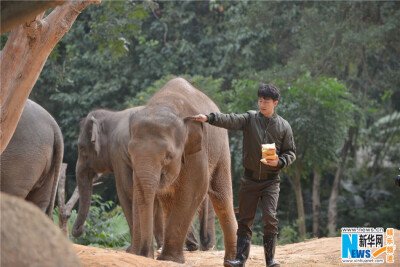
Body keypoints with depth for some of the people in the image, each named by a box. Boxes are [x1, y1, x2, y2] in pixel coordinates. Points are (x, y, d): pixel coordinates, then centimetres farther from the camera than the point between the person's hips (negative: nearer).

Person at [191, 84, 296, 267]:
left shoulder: (283, 126, 3)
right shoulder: (250, 118, 2)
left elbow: (290, 152, 8)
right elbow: (230, 120, -14)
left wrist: (279, 162, -13)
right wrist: (209, 118, -31)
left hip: (271, 180, -1)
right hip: (250, 179, 1)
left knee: (270, 217, -12)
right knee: (245, 219, 3)